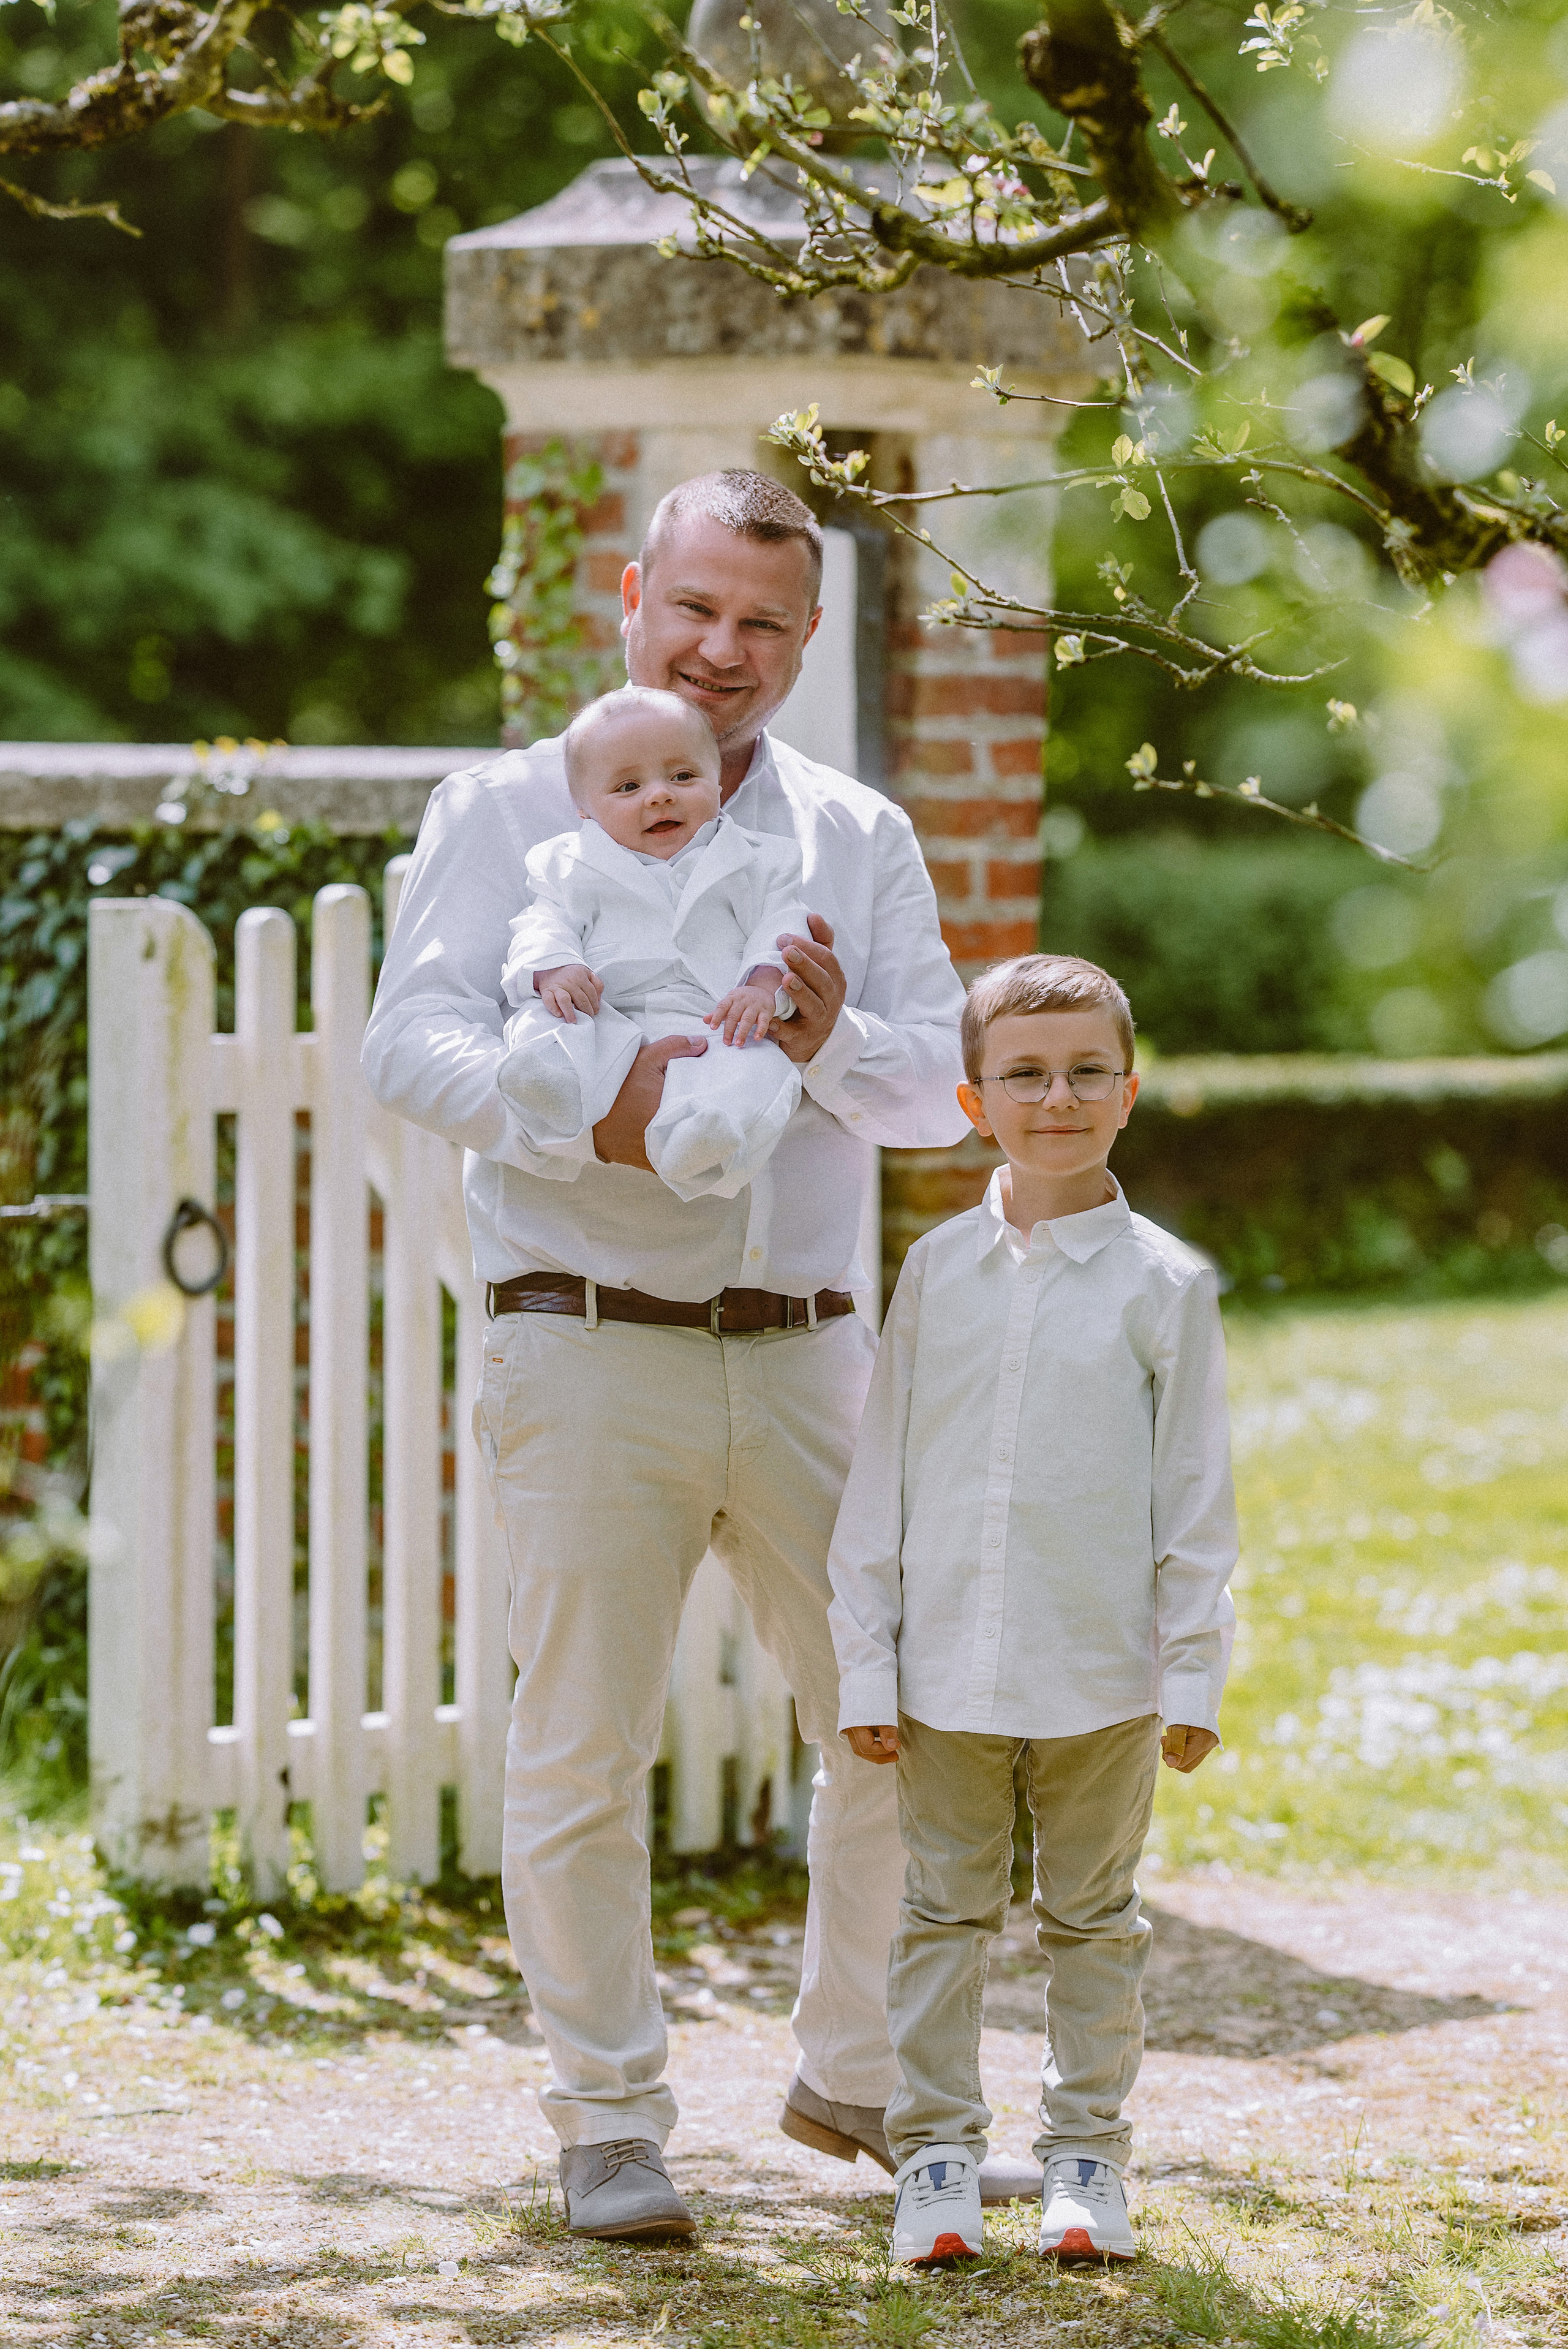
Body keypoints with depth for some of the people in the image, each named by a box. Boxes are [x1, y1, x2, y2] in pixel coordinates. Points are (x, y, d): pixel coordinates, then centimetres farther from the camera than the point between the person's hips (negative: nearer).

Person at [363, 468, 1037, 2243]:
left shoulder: (859, 838, 13)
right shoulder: (508, 812, 3)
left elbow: (946, 1087, 6)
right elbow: (409, 1038, -9)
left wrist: (835, 1044, -16)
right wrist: (592, 1115, -26)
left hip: (805, 1351, 4)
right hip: (589, 1352, -3)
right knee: (581, 1755, 0)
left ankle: (859, 2078, 24)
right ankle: (607, 2120, 12)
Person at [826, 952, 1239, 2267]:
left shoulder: (1164, 1285, -3)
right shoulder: (939, 1271, 2)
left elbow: (1197, 1501, -1)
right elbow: (881, 1480, 5)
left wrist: (1193, 1675, -4)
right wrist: (867, 1664, 2)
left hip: (1101, 1676, -1)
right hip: (948, 1669, 2)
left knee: (1092, 1919, 9)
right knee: (946, 1913, 8)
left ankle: (1088, 2152, 19)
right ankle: (936, 2155, 16)